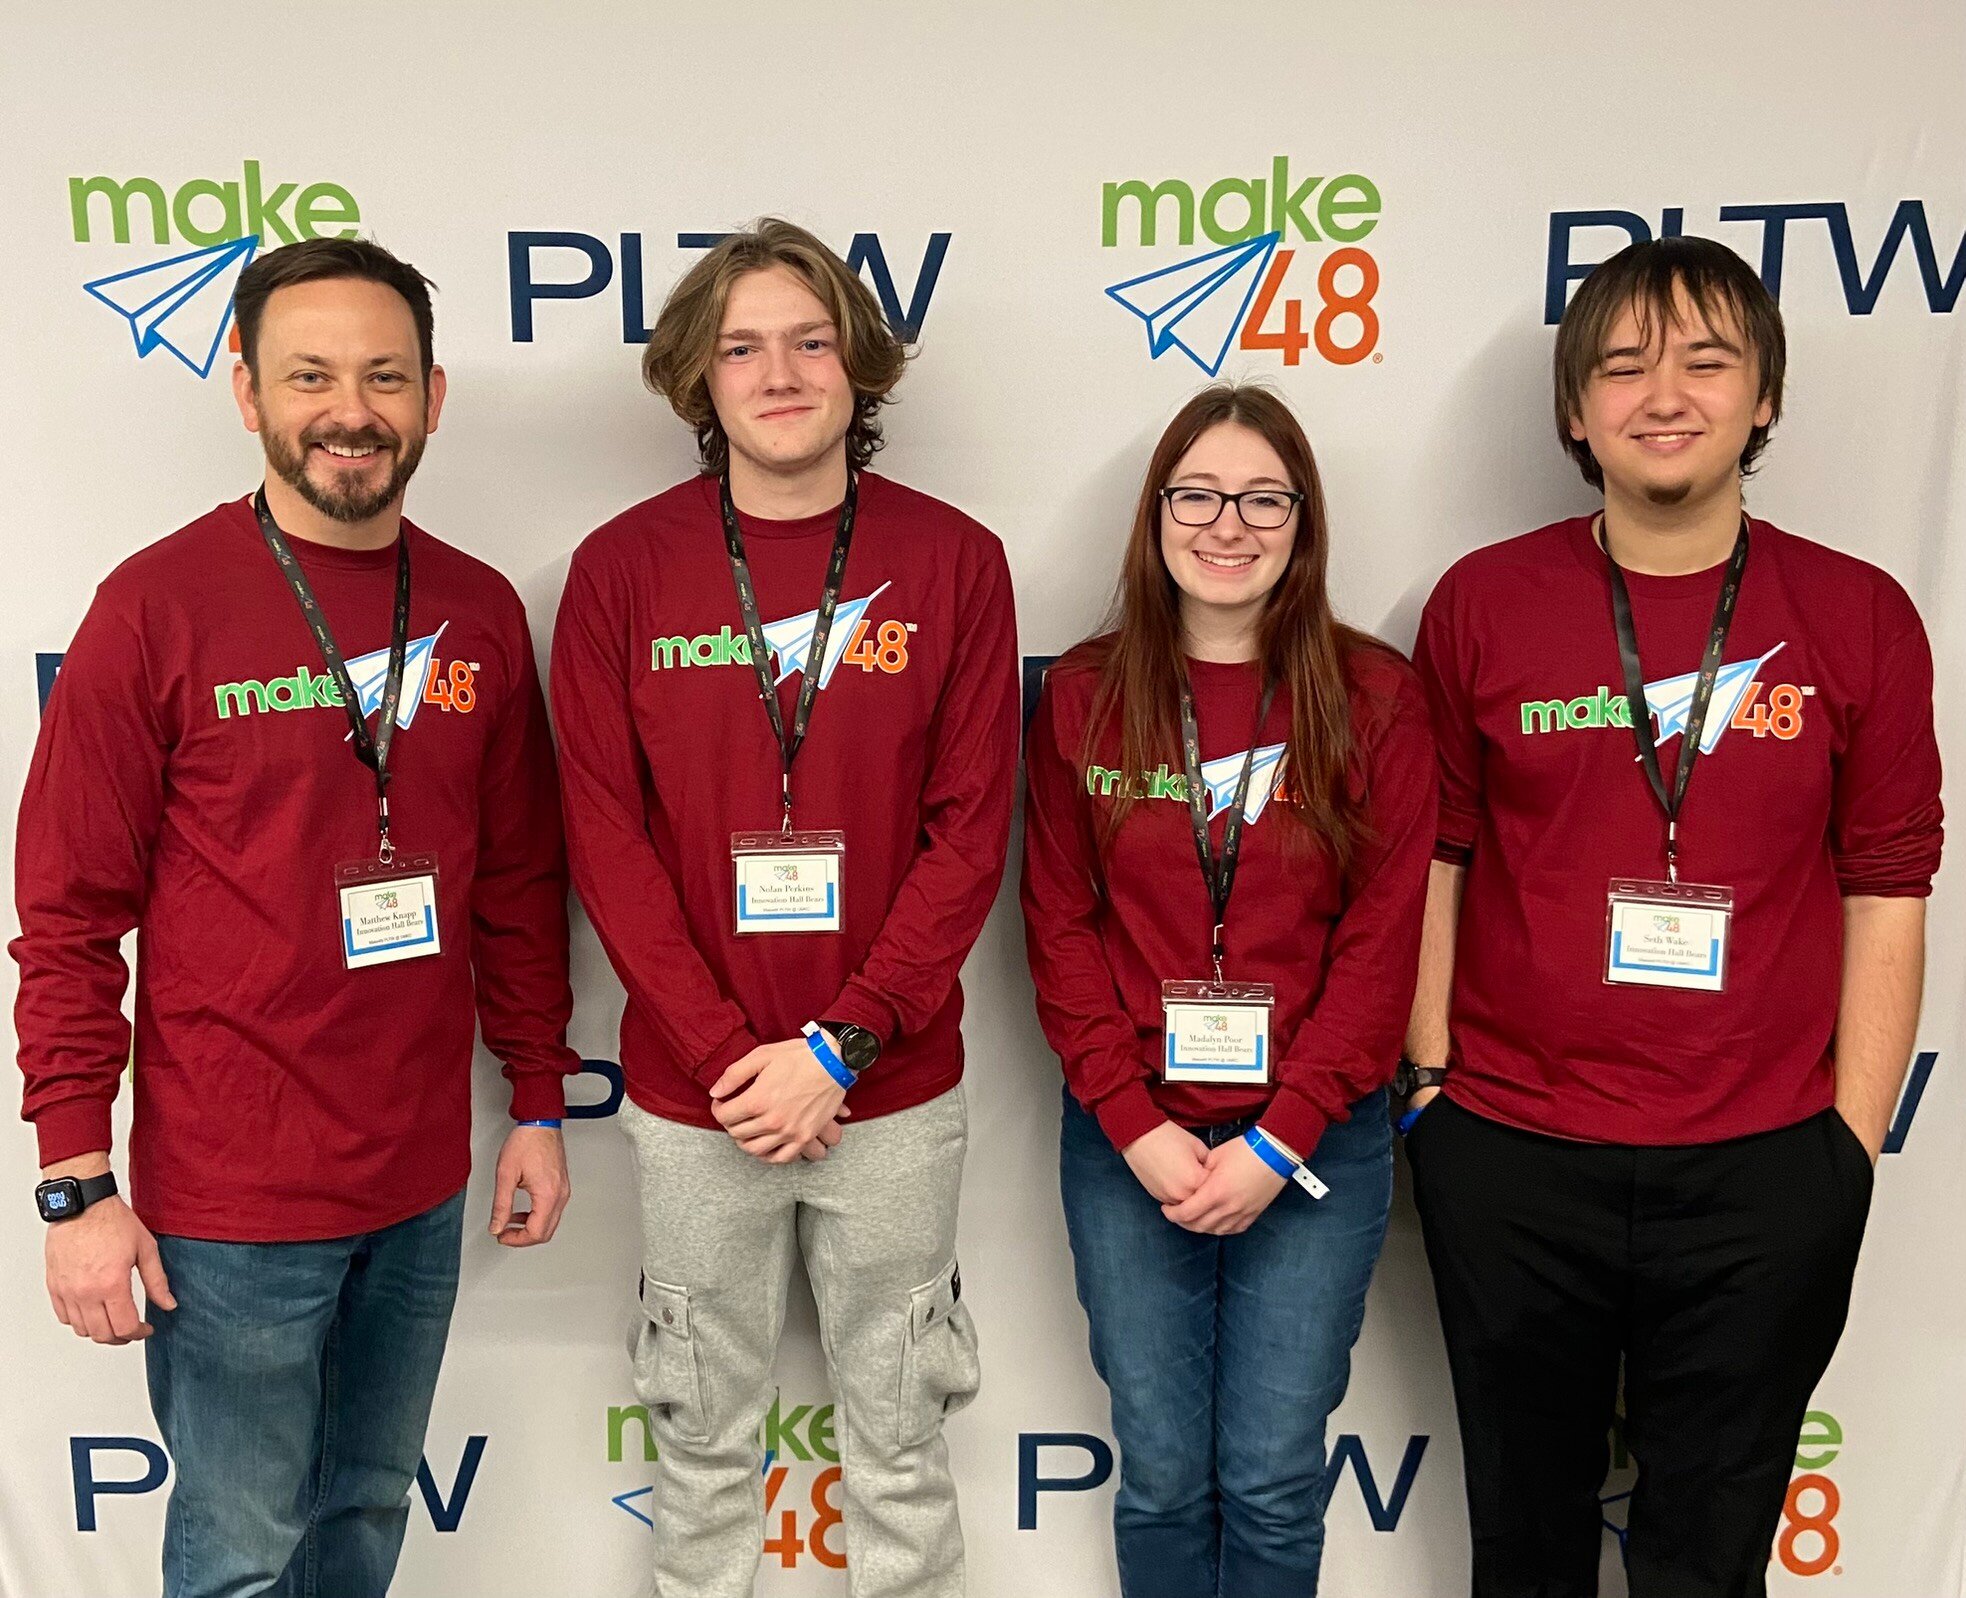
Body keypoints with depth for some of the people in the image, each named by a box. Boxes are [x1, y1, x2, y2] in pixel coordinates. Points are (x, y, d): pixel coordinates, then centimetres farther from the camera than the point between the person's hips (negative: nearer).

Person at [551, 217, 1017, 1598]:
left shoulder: (953, 562, -4)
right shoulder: (624, 567, -3)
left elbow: (970, 829, -7)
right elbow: (606, 834, -5)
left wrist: (840, 1048, -13)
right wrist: (728, 1058, -12)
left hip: (894, 1089, 0)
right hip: (692, 1093, 1)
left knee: (900, 1431, 17)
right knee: (703, 1432, 18)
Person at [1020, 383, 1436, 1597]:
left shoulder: (1373, 698, -3)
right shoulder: (1085, 695, 1)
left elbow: (1382, 942, -6)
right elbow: (1061, 927, -1)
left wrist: (1277, 1143, -11)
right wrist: (1136, 1127, -9)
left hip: (1313, 1146, -1)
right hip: (1128, 1145, 1)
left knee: (1274, 1485, 10)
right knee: (1162, 1475, 12)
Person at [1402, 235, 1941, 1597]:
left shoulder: (1860, 618, 0)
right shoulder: (1482, 604, -1)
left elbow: (1886, 899, 2)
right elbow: (1432, 860, 3)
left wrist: (1850, 1149, 0)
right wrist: (1432, 1085, 1)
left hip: (1766, 1175, 0)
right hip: (1510, 1163, 0)